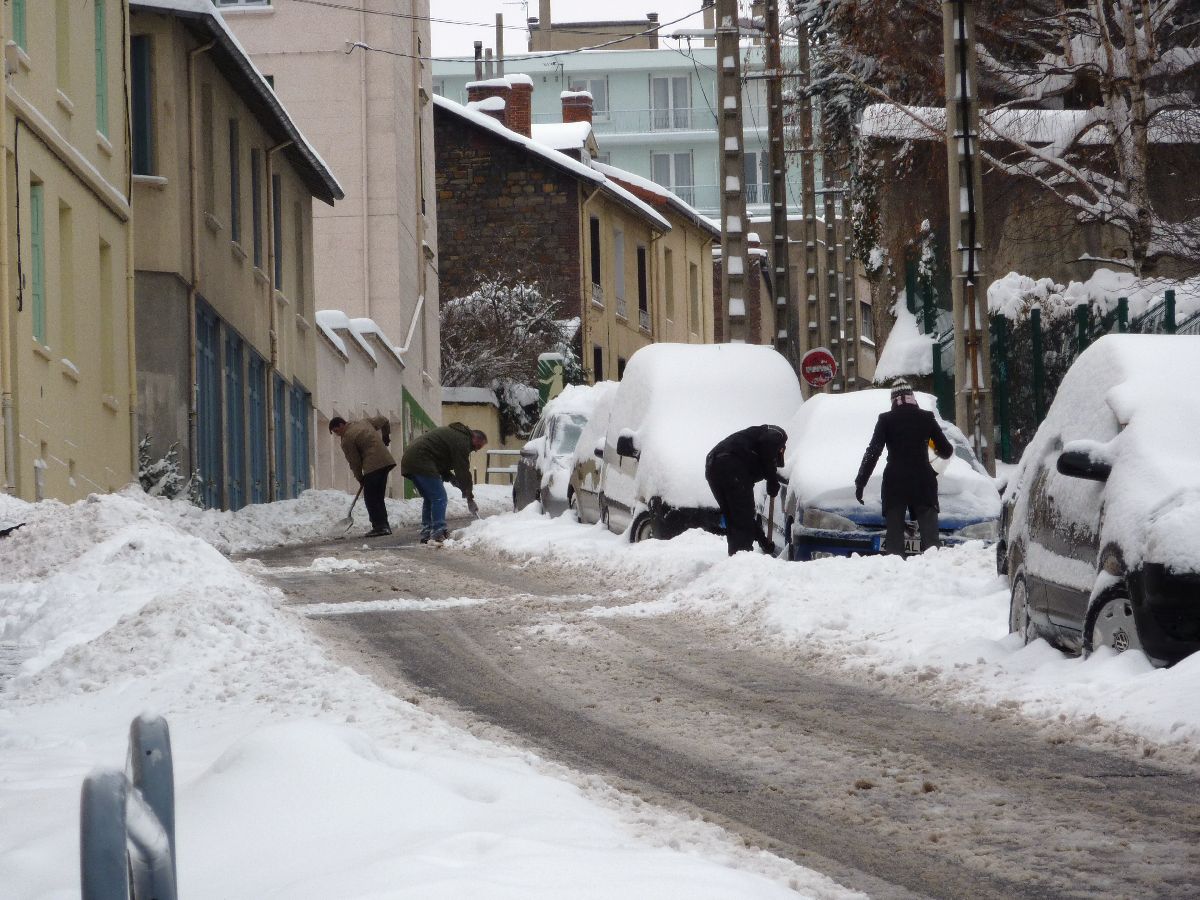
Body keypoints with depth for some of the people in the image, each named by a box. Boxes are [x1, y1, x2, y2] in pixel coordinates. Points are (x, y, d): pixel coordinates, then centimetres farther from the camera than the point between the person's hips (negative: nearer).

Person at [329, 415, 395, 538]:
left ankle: (378, 526, -9)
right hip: (386, 461, 9)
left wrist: (360, 478, 9)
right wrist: (386, 435, 38)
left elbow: (354, 462, -4)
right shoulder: (363, 422, 16)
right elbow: (384, 420, 26)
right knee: (379, 497, 14)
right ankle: (384, 525, 14)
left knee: (370, 498, -3)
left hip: (373, 466, -9)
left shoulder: (347, 440, -7)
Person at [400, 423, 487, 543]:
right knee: (439, 497, -9)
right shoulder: (462, 441, -10)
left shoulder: (454, 433, 23)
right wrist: (469, 496, -4)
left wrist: (452, 478, 12)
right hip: (420, 462, -11)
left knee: (429, 498, 17)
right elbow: (463, 470, -10)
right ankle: (438, 535, -14)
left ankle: (426, 535, 17)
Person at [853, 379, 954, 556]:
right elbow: (946, 450, 10)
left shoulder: (886, 420, 2)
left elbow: (872, 452, -3)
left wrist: (860, 482, -2)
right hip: (922, 480, 0)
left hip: (894, 482, 0)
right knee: (930, 533, -1)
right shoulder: (926, 418, 5)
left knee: (894, 533, 1)